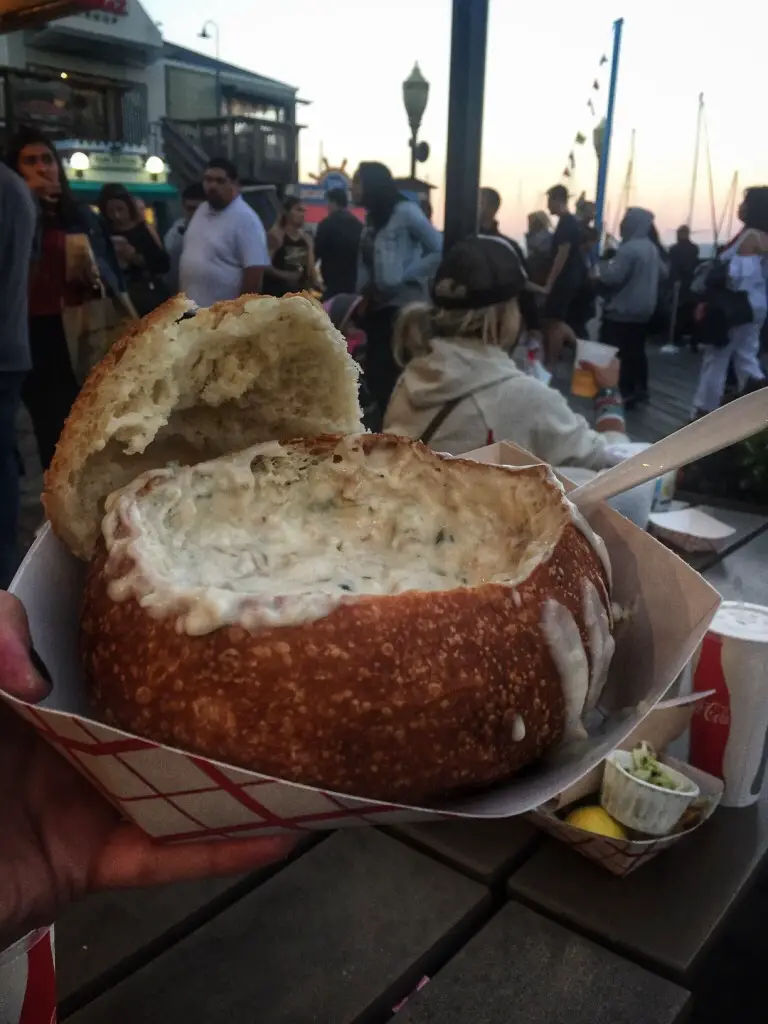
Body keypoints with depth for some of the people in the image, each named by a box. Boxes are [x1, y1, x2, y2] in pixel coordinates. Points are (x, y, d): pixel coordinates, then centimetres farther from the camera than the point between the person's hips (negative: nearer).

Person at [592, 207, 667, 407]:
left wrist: (598, 270, -6)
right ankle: (639, 389, 19)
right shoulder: (652, 248, 10)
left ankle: (622, 393, -3)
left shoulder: (628, 249, -20)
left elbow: (613, 276, -24)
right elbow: (662, 273, 19)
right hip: (644, 309, 9)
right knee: (637, 350, 15)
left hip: (622, 310, -9)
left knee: (616, 353, -3)